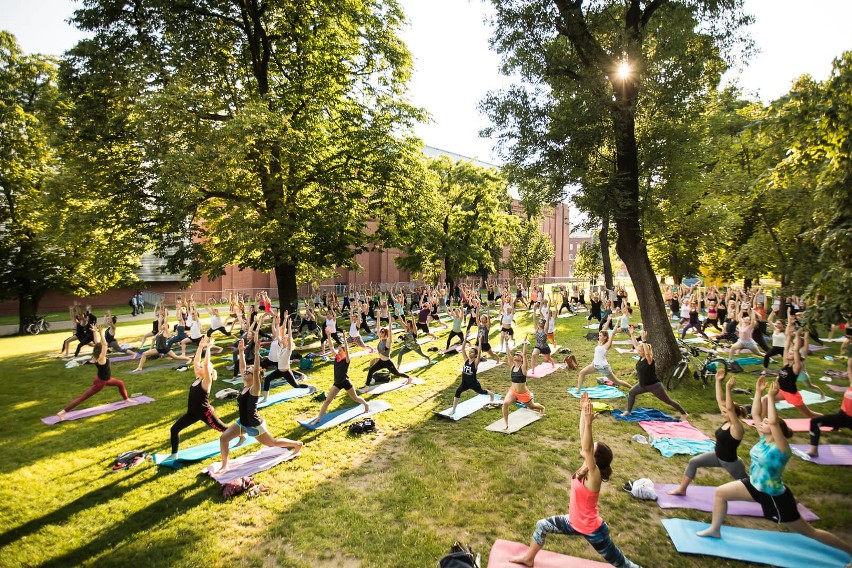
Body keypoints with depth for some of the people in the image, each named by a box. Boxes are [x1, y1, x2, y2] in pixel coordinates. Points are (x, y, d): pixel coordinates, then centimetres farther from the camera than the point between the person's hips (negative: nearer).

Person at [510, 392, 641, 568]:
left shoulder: (594, 476, -31)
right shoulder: (586, 468, -12)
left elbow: (586, 448, -49)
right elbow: (583, 437, -14)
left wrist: (588, 422, -58)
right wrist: (583, 412, -17)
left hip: (592, 530, -7)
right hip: (575, 522, 7)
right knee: (542, 526, 12)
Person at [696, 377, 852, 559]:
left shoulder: (781, 448, -27)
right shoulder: (764, 439, -6)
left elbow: (774, 422, -44)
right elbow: (755, 414, -6)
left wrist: (771, 397, -41)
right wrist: (759, 392, -11)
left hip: (775, 496, -7)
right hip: (756, 486, 7)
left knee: (808, 531, 12)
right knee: (720, 492, 4)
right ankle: (715, 529, 18)